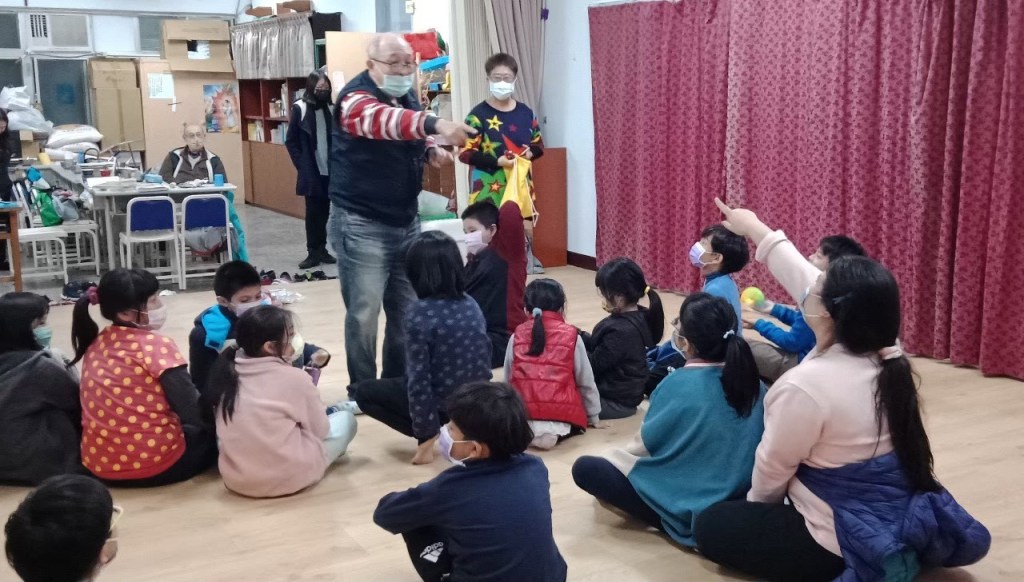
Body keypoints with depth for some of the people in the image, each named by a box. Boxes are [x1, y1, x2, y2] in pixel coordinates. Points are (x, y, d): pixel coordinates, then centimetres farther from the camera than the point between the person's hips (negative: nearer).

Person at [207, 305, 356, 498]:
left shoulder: (229, 373, 1)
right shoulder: (295, 378, -13)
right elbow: (320, 430, 0)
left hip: (235, 477, 6)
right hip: (288, 477, -6)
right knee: (346, 419, 13)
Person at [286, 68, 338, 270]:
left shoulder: (331, 108, 6)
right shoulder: (300, 108, -3)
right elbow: (291, 141, -1)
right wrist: (302, 165, -7)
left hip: (329, 170, 3)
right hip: (311, 171, -3)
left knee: (324, 211, 8)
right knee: (313, 212, 1)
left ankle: (321, 250, 17)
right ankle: (313, 252, 8)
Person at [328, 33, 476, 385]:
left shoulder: (407, 96, 8)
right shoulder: (356, 97, -16)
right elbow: (383, 121, -39)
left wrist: (431, 150, 0)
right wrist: (437, 124, -56)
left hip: (405, 221, 8)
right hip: (362, 223, -7)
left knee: (408, 311, 13)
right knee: (364, 314, -3)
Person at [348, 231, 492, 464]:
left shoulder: (421, 312, -20)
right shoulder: (471, 305, -2)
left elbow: (419, 378, -19)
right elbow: (486, 355, 6)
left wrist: (425, 432, -11)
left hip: (443, 402, -7)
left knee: (362, 391, 13)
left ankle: (430, 435, -1)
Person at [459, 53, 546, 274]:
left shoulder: (525, 112, 8)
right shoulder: (479, 114, -8)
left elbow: (539, 144, 18)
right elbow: (465, 153, -12)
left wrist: (531, 152, -5)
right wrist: (497, 161, -22)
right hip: (490, 188, -5)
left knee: (526, 230, 8)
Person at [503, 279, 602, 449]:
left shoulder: (517, 336, 8)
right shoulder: (571, 336, 2)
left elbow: (509, 378, 15)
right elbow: (586, 381, 10)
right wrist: (594, 417, 23)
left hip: (523, 412, 2)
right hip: (562, 411, -2)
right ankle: (556, 431, -6)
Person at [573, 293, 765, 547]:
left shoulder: (678, 385, -22)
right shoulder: (752, 381, -6)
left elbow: (644, 445, -8)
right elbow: (751, 444, 7)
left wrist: (618, 457, 14)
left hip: (690, 511, -4)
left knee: (585, 468, -4)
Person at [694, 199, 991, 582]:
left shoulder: (807, 384, -29)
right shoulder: (887, 355, -6)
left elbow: (772, 467, -13)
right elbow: (804, 280, 6)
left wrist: (756, 504, 9)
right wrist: (757, 230, 18)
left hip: (845, 541, -9)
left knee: (711, 526, 8)